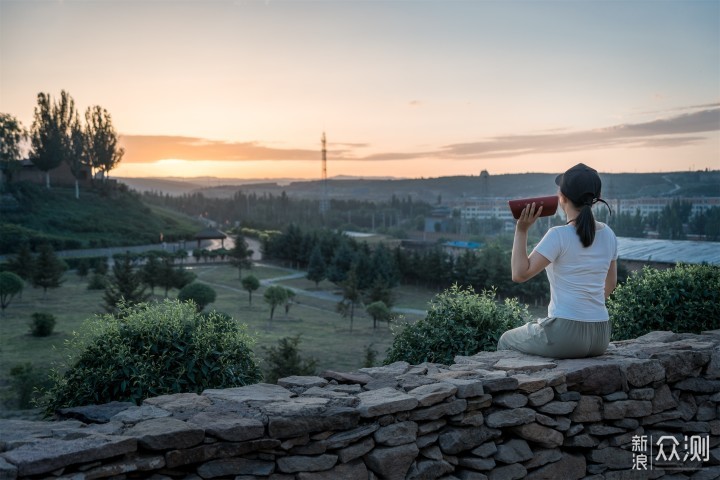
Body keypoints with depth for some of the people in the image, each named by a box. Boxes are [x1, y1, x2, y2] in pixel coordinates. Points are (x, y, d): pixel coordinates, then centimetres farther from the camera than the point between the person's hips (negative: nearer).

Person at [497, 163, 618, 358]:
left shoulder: (559, 236, -17)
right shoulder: (608, 234, 4)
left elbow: (520, 274, -18)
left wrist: (521, 230, -15)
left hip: (566, 334, -7)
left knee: (507, 340, 23)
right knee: (537, 331, 37)